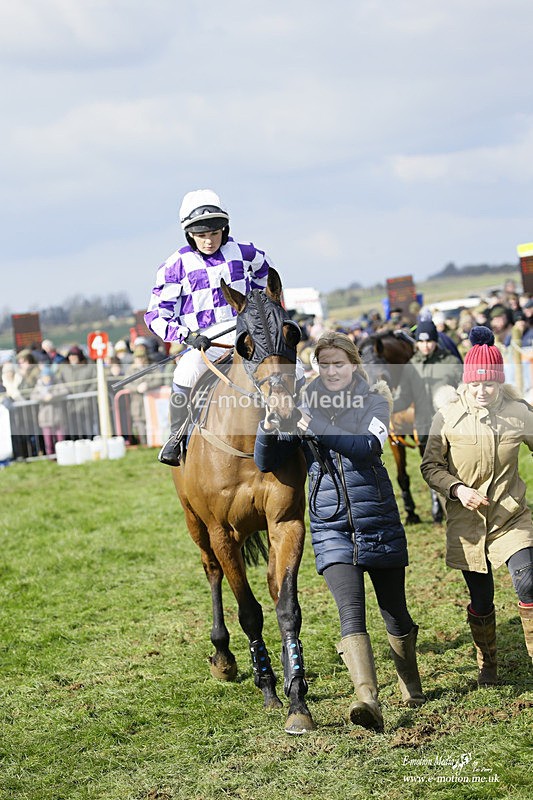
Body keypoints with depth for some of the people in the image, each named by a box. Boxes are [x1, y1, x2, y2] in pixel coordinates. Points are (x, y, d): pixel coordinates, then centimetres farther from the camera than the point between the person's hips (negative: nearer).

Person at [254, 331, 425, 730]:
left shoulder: (374, 402, -2)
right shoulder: (304, 408, 3)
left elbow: (369, 446, -22)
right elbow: (267, 463, -1)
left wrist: (318, 431, -34)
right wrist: (268, 432, -23)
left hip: (379, 523, 0)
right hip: (331, 529, 0)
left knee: (395, 613, 12)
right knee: (351, 613, -16)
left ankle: (411, 684, 37)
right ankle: (367, 698, -29)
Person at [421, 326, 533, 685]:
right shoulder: (449, 417, -6)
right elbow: (431, 465, 0)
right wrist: (458, 488, -17)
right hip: (467, 521, 0)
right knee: (481, 601, 8)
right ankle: (487, 666, 32)